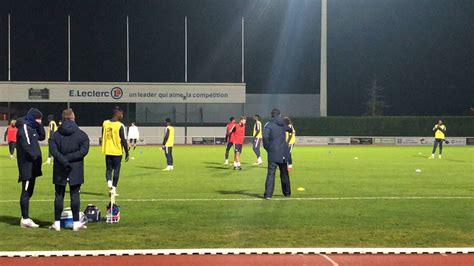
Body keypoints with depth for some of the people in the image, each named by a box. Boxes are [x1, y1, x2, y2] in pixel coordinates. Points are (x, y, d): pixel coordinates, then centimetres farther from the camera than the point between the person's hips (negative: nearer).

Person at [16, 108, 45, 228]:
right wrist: (35, 157, -20)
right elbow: (26, 146, -20)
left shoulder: (31, 127, 16)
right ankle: (25, 219, -6)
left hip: (32, 165, 10)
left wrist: (39, 125, 8)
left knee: (29, 192, 12)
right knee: (26, 192, -8)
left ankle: (25, 218, 18)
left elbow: (42, 137, 20)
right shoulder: (24, 127, -12)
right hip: (27, 165, -10)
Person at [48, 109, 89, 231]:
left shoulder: (55, 135, 0)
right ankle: (76, 223, 7)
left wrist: (63, 160, -16)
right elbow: (83, 150, -11)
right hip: (76, 171, -1)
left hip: (59, 171, 1)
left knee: (59, 196, 8)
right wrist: (69, 158, -11)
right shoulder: (82, 135, -1)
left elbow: (53, 150, -13)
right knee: (75, 195, 5)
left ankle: (57, 223, 9)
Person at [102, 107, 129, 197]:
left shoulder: (105, 123, 4)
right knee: (116, 170, 6)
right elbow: (123, 140, -12)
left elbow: (103, 137, 12)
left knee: (108, 169, 13)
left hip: (107, 151, 4)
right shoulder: (120, 125, -12)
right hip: (117, 152, -4)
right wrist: (127, 153, -5)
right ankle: (113, 189, 8)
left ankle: (109, 182, -13)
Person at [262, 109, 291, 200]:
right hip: (283, 153, 4)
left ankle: (268, 194, -13)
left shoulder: (268, 125, -5)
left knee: (271, 173, -6)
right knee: (284, 173, 17)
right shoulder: (283, 124, 9)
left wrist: (268, 148, -2)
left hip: (273, 153, -4)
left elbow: (265, 137, -14)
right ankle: (287, 192, 26)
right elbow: (289, 129, 29)